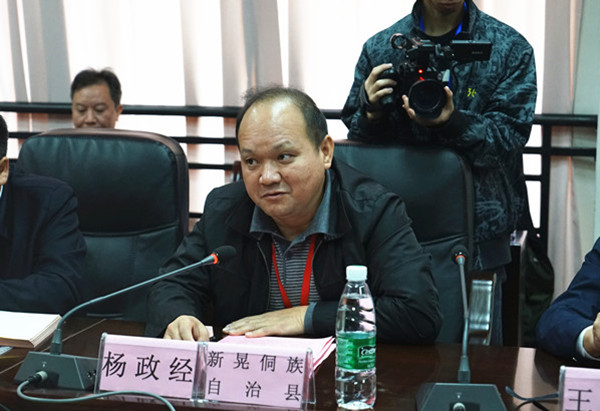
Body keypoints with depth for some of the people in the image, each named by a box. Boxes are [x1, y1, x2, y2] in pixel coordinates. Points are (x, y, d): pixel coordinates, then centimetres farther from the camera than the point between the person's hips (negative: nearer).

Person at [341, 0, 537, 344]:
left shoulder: (511, 48, 1)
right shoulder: (380, 48, 6)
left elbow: (510, 137, -7)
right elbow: (354, 136, 10)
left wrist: (452, 123, -23)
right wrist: (371, 114, -12)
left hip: (479, 226, -1)